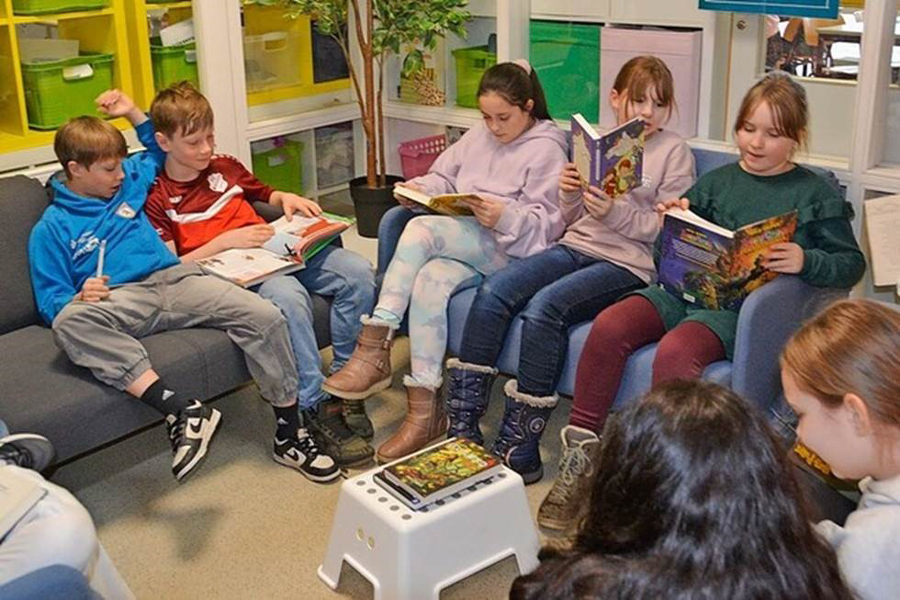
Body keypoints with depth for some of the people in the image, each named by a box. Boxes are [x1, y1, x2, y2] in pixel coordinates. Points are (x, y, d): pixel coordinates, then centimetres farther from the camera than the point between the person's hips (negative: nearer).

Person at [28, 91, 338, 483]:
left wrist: (133, 113, 26)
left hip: (175, 278, 4)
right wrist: (80, 296, -18)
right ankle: (181, 410, -47)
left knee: (265, 317, -21)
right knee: (68, 322, -40)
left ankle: (289, 435, -11)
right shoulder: (51, 229, 9)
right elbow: (50, 302, 4)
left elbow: (159, 150, 42)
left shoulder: (129, 182, 23)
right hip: (118, 301, -3)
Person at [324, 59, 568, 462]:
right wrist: (417, 188, 1)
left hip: (506, 248, -6)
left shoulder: (547, 149, 0)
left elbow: (546, 223, -8)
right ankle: (424, 411, -31)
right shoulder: (480, 135, 23)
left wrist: (504, 217, -27)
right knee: (430, 280, -30)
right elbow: (444, 176, 24)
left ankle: (373, 350, -31)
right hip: (461, 242, 6)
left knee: (421, 230, -31)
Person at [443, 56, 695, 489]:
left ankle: (517, 448, -23)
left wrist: (615, 213, -18)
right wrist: (569, 194, -4)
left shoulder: (674, 152, 5)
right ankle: (462, 427, -19)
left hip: (628, 263, -5)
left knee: (544, 307, -31)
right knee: (492, 291, -21)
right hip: (575, 247, 5)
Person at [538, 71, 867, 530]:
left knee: (675, 352, -34)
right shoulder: (716, 182, 20)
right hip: (684, 286, 4)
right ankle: (578, 452, -15)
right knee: (609, 326, -24)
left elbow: (852, 264, 5)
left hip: (739, 305, -4)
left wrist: (804, 261, -14)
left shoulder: (815, 194, 10)